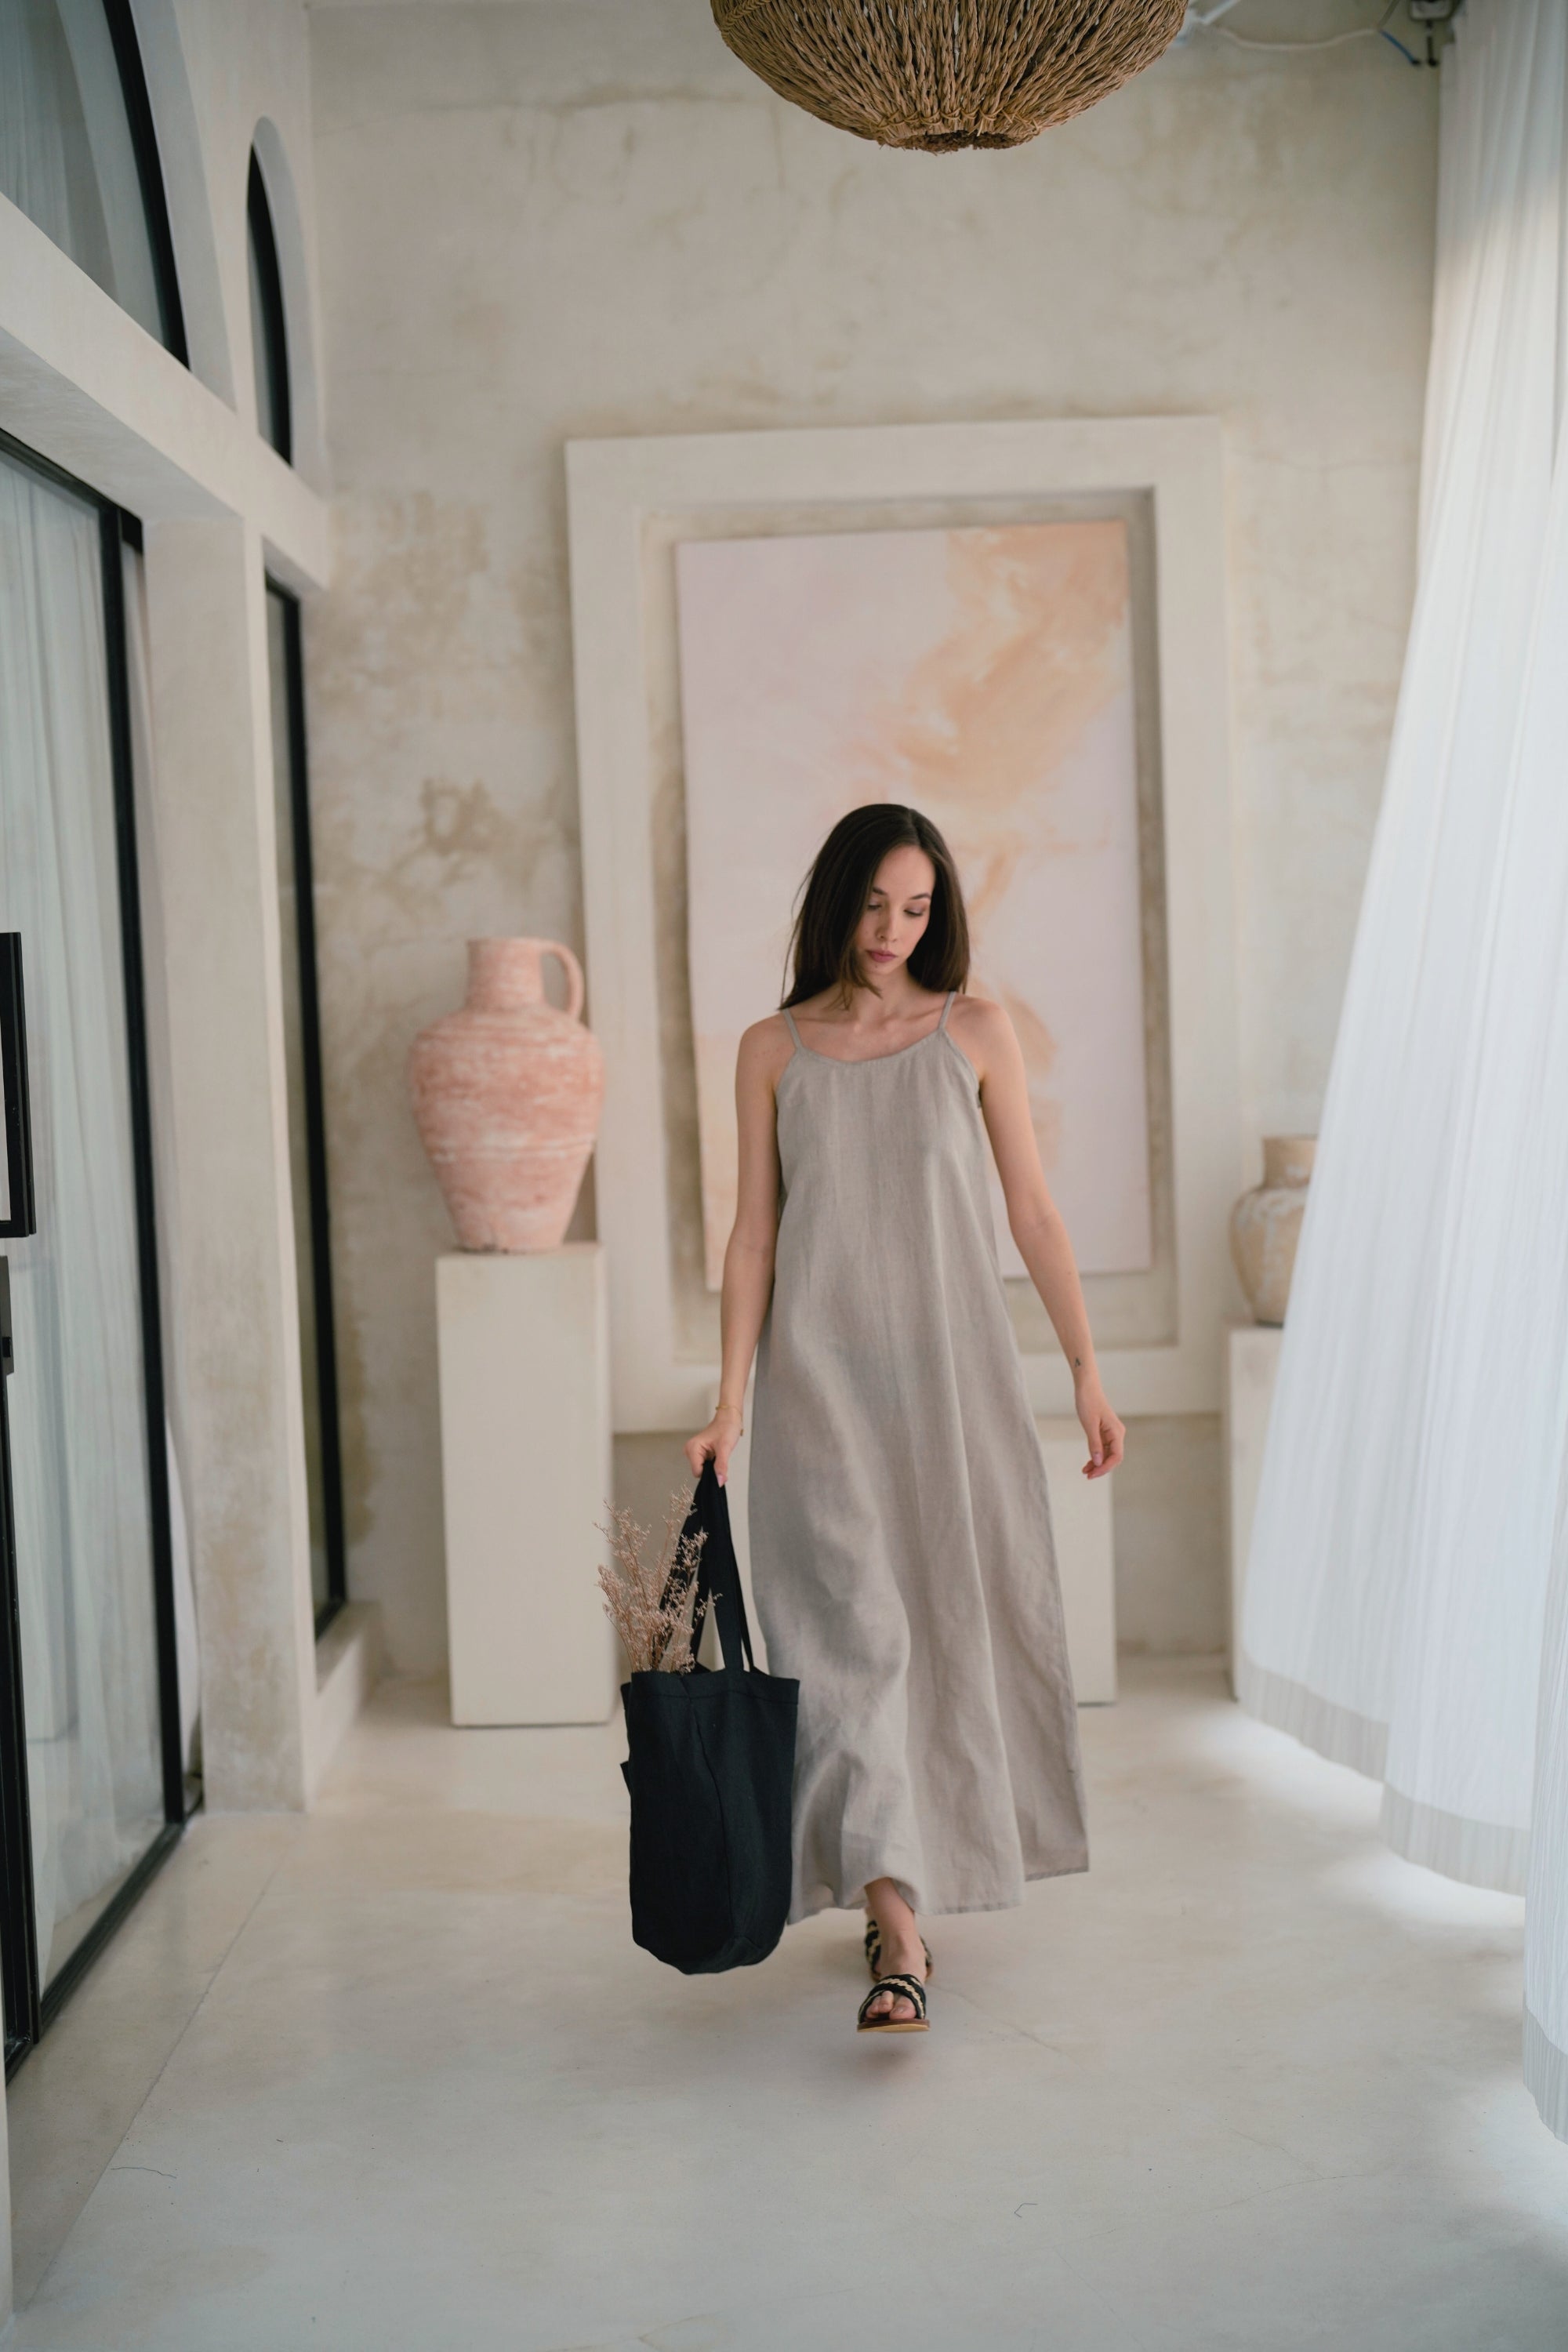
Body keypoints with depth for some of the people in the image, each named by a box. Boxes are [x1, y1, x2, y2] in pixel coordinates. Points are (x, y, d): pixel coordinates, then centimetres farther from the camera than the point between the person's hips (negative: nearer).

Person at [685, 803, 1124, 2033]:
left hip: (953, 1366, 1)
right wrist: (730, 1403, -2)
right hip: (821, 1372, -1)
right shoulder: (773, 1050, 5)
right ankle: (899, 1936, -10)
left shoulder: (976, 1032, 4)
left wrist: (1087, 1367, 0)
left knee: (955, 1621, 7)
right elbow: (754, 1234, 4)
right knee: (853, 1628, -9)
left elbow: (1033, 1209, 4)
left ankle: (910, 1881, 28)